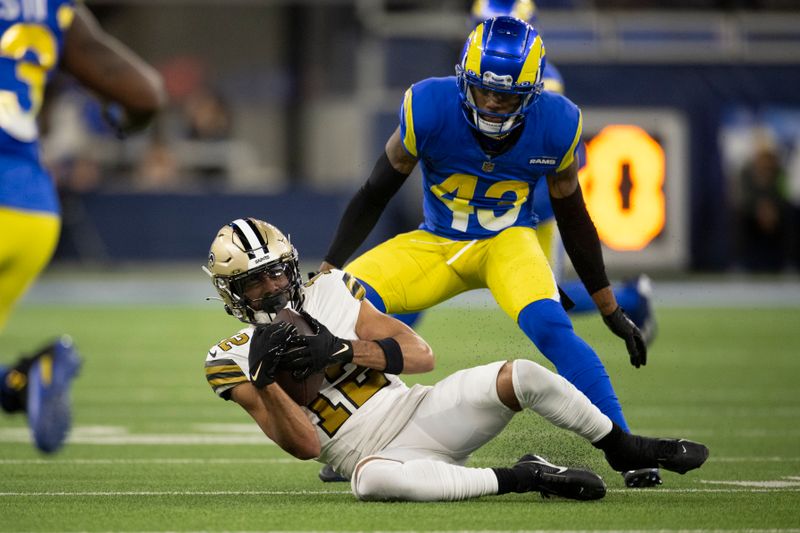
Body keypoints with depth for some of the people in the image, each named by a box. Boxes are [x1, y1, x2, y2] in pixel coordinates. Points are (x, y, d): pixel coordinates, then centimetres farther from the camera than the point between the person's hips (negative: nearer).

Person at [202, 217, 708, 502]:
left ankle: (624, 448, 6)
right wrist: (263, 379, -25)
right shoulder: (232, 361, -1)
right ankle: (523, 477, -26)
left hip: (420, 411, 3)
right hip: (376, 452, -3)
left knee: (522, 376, -19)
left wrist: (339, 348, -16)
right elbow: (304, 444, -10)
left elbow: (421, 354, -2)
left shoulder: (328, 293, 6)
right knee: (371, 479, -41)